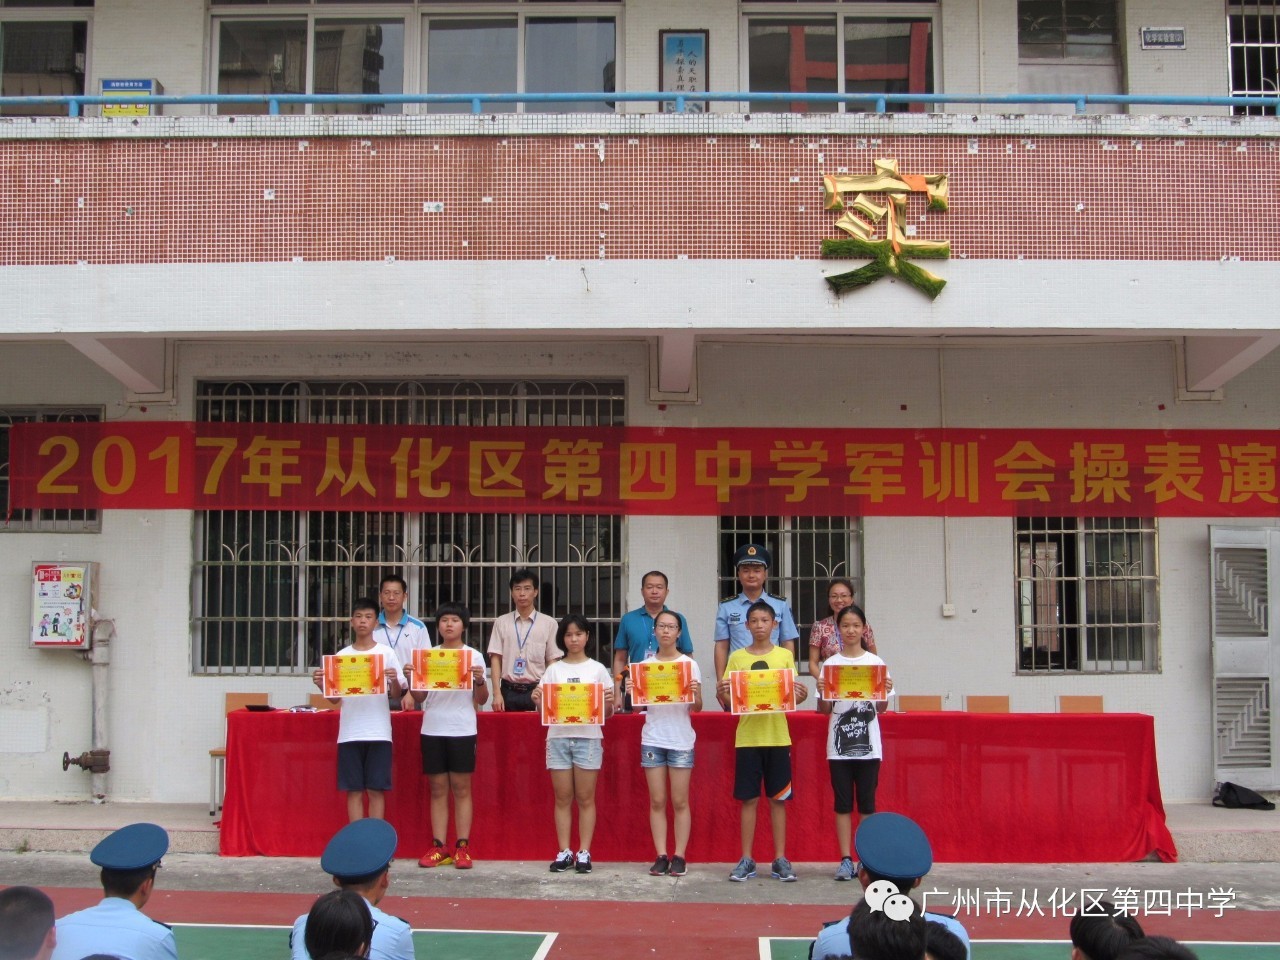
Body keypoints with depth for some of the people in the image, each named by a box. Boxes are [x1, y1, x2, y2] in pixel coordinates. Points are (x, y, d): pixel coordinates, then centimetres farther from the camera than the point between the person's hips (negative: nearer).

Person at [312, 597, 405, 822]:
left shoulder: (386, 653, 3)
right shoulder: (342, 655, 8)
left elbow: (397, 694, 1)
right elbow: (335, 698, 9)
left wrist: (394, 681, -20)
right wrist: (321, 685, -10)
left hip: (378, 732, -2)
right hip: (350, 733, 2)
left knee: (376, 790, 1)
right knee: (354, 790, 4)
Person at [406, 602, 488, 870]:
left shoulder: (474, 656, 3)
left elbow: (481, 700, 2)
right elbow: (419, 697, 10)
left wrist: (480, 681, -16)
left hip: (462, 730, -2)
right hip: (432, 728, 3)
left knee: (461, 788, 0)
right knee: (438, 788, 4)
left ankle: (463, 848, 3)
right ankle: (439, 847, 7)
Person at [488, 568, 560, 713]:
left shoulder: (548, 623, 3)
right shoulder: (501, 622, 5)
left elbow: (552, 662, 4)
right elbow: (495, 659, 3)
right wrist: (497, 693, -6)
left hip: (537, 691, -1)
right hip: (509, 691, 1)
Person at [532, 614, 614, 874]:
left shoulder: (597, 669, 7)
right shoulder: (554, 670, 10)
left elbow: (607, 713, 7)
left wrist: (609, 702, -14)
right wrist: (538, 701, -11)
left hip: (588, 738, -1)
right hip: (558, 737, 1)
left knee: (585, 798, 0)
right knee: (562, 798, 3)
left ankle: (584, 852, 5)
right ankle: (564, 852, 8)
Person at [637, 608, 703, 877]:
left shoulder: (690, 664, 2)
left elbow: (696, 708, 1)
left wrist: (696, 694, -20)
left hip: (681, 740, -2)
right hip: (652, 739, 2)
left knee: (680, 801, 0)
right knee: (657, 801, 2)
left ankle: (679, 856, 5)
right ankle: (661, 856, 6)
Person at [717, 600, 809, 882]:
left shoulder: (785, 656, 5)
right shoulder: (737, 658, 5)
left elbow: (792, 696, 4)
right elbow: (728, 700, 4)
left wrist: (801, 695, -18)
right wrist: (722, 694, -18)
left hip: (778, 738, 0)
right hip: (747, 738, 0)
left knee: (778, 799, 4)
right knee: (748, 799, 2)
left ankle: (780, 859, 12)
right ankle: (747, 860, 10)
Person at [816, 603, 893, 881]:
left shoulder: (875, 662, 3)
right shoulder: (830, 664, 3)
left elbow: (881, 709, 5)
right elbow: (824, 710, 5)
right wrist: (821, 693, -15)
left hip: (868, 744, 0)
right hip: (838, 745, 0)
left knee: (867, 803, 3)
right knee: (843, 803, 3)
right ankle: (845, 860, 6)